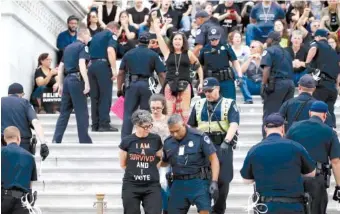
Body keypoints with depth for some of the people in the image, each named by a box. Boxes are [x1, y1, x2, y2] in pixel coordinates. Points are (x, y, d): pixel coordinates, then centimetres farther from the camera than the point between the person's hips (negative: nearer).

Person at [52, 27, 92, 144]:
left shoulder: (68, 48, 19)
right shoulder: (83, 46, -4)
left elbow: (60, 67, 20)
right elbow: (81, 64, -19)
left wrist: (61, 84, 25)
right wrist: (87, 83, -22)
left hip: (67, 80, 7)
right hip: (76, 80, -7)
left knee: (64, 112, 10)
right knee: (82, 113, -2)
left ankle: (56, 140, 6)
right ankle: (85, 141, 1)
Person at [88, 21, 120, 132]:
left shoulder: (96, 36, 23)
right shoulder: (112, 35, 1)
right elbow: (110, 50, -16)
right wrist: (114, 69, -19)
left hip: (92, 65, 7)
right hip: (103, 65, -7)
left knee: (95, 97, 8)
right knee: (105, 96, -5)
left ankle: (95, 125, 8)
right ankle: (104, 124, -8)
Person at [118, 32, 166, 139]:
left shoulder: (128, 54, 10)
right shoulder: (153, 55, 3)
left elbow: (121, 73, 10)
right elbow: (162, 74, -2)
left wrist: (119, 89, 16)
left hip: (132, 85, 1)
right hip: (147, 85, -1)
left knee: (128, 114, 3)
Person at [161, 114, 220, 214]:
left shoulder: (199, 137, -8)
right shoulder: (168, 143, 6)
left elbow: (214, 159, -7)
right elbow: (164, 162, 23)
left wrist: (214, 182, -15)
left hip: (199, 181, -5)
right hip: (178, 183, 5)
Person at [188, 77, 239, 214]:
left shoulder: (229, 104, 3)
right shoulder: (199, 105, 15)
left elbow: (234, 125, -11)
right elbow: (191, 126, 22)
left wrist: (226, 141, -25)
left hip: (222, 146, -3)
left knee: (222, 179, -1)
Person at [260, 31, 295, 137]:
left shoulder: (269, 51, -3)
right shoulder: (286, 52, 22)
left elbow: (267, 69, -14)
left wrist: (264, 85, -14)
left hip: (276, 83, -7)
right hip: (290, 83, 7)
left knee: (270, 113, -4)